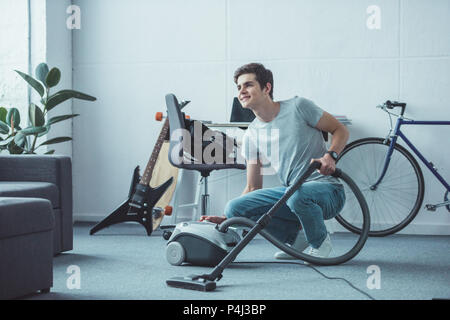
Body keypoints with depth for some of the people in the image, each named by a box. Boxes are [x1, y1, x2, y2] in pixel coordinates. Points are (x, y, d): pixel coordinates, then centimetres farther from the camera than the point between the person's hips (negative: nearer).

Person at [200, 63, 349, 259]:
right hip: (291, 192, 5)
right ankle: (297, 237, 3)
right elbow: (253, 188, 10)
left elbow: (340, 130, 1)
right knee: (235, 207, -13)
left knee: (298, 195, -40)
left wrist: (330, 156, -19)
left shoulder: (298, 107, -6)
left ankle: (320, 243, -7)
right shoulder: (251, 135, 8)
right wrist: (225, 219, -1)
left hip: (327, 191, -5)